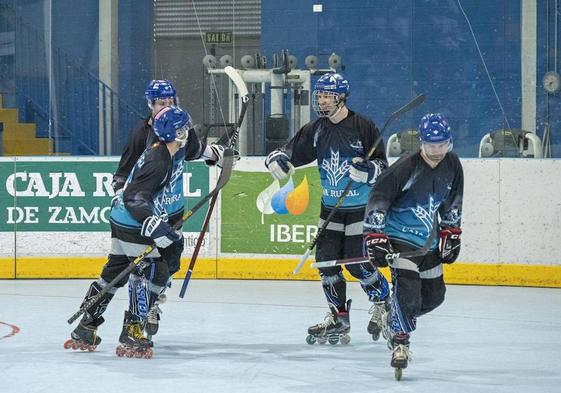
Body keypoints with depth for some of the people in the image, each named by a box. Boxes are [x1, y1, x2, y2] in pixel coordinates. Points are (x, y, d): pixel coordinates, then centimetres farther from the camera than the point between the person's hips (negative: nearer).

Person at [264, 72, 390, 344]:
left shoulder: (363, 127, -12)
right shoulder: (316, 130, 2)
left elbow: (382, 166, -11)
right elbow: (292, 153, 4)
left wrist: (368, 170, -32)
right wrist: (278, 159, -19)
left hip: (362, 207, -5)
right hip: (331, 207, 5)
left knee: (357, 263, -9)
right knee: (326, 260, -1)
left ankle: (383, 304, 16)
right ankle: (339, 317, 12)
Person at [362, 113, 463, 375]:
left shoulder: (452, 165, -2)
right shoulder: (405, 168, -22)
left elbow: (452, 203, 14)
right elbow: (377, 200, -23)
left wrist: (451, 235, 13)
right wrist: (375, 238, -28)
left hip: (429, 240, 7)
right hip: (399, 238, -7)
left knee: (434, 294, 12)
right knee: (407, 286, -24)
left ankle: (394, 319, 35)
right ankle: (399, 340, -12)